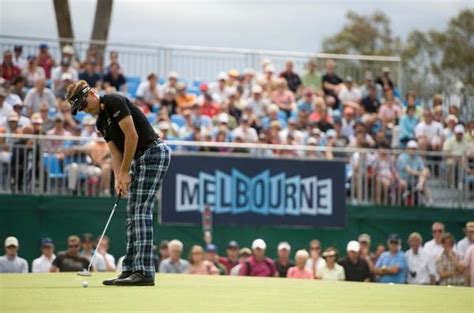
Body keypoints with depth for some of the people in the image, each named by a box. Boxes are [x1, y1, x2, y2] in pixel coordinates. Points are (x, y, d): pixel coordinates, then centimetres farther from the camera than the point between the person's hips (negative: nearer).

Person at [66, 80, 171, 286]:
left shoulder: (114, 102, -13)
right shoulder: (101, 122, 15)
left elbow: (132, 136, -18)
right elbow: (115, 153, 12)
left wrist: (125, 172, -12)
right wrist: (119, 179, -6)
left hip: (154, 153, -10)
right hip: (139, 159, 10)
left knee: (142, 211, -14)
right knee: (132, 214, 7)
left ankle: (145, 272, -17)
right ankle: (130, 270, 9)